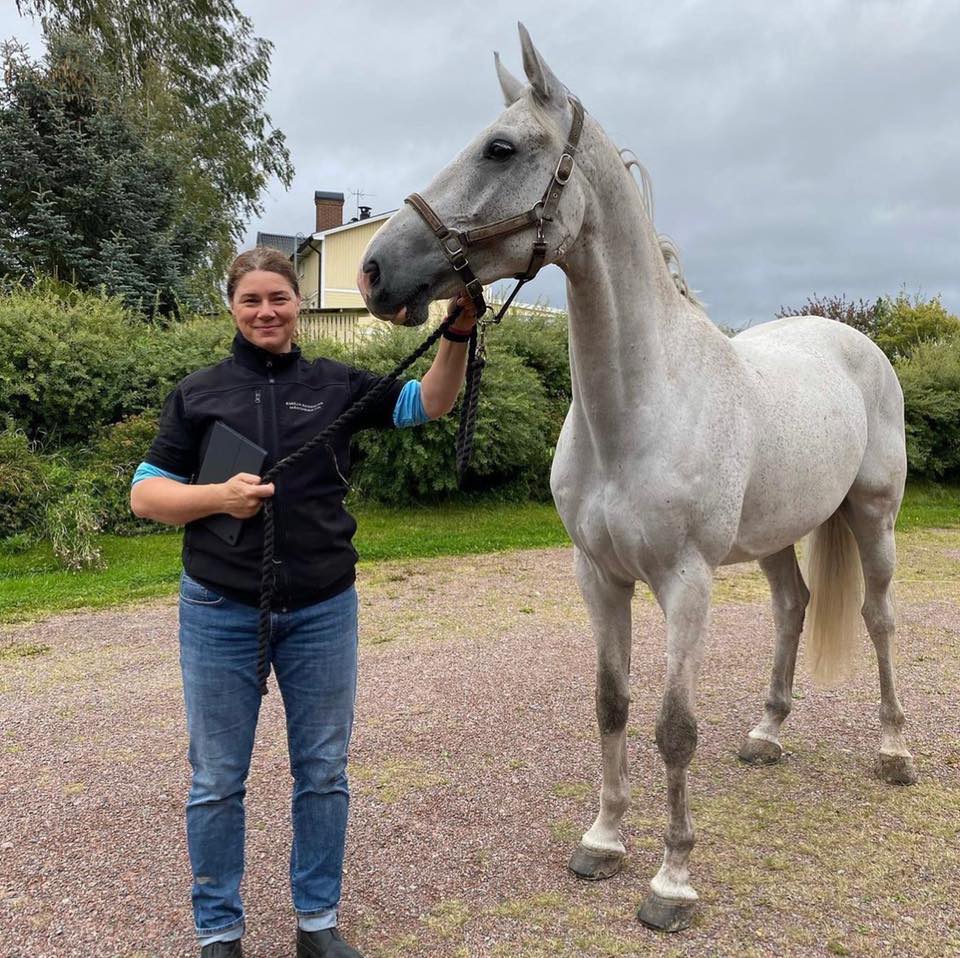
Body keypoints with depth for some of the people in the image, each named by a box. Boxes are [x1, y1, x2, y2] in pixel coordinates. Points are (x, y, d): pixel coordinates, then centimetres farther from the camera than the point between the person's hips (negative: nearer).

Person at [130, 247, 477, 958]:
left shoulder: (336, 385, 4)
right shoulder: (199, 393, 2)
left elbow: (428, 404, -1)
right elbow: (146, 494, 2)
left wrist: (457, 338, -17)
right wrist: (216, 497, -16)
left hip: (323, 611, 1)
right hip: (221, 612, -1)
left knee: (324, 771, 13)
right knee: (218, 779, 10)